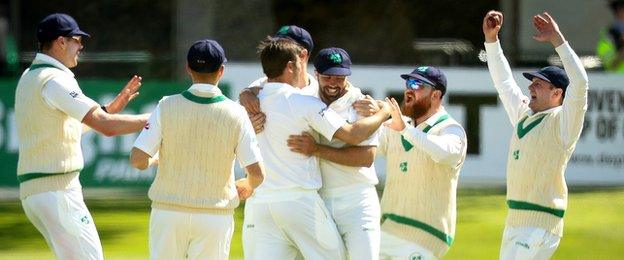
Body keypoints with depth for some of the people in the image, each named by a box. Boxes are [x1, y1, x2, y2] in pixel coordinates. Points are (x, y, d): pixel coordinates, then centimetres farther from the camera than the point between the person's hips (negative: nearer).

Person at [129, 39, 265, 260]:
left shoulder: (167, 107, -6)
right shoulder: (235, 113, -6)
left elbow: (137, 160, -9)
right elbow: (257, 173, -6)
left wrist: (153, 160, 15)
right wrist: (247, 186, 18)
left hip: (168, 210, 0)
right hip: (216, 214, 0)